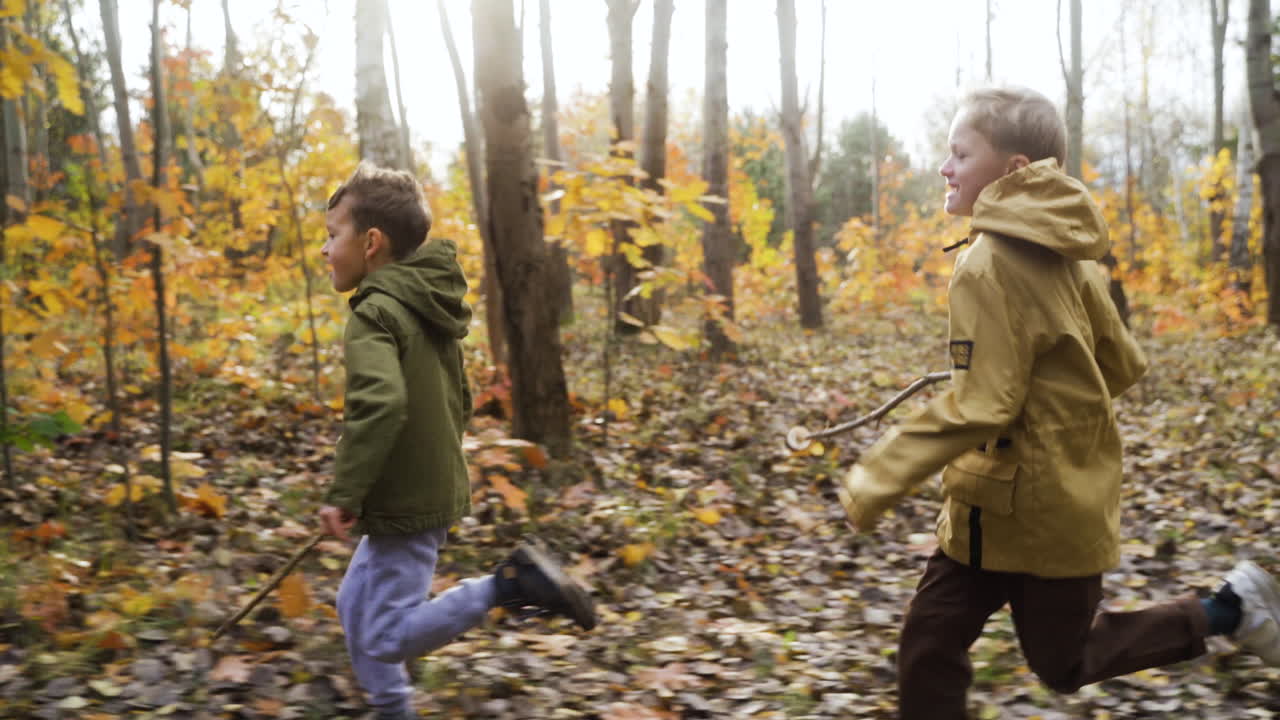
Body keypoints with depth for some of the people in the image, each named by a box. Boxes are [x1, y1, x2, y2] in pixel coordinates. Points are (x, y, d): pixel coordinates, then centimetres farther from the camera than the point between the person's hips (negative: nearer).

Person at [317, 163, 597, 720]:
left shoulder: (375, 313, -18)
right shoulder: (429, 310, 10)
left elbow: (380, 405, -33)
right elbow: (458, 400, 18)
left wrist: (344, 493, -29)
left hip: (404, 504, -9)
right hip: (433, 489, 9)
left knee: (385, 637, -3)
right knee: (356, 605, 20)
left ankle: (507, 585, -9)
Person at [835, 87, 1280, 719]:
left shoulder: (988, 266, -22)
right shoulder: (1065, 257, 4)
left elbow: (978, 406, -26)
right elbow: (1122, 366, 10)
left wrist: (877, 478, -22)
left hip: (1033, 507, -9)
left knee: (1063, 664, 13)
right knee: (930, 642, 11)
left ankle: (1226, 612, 18)